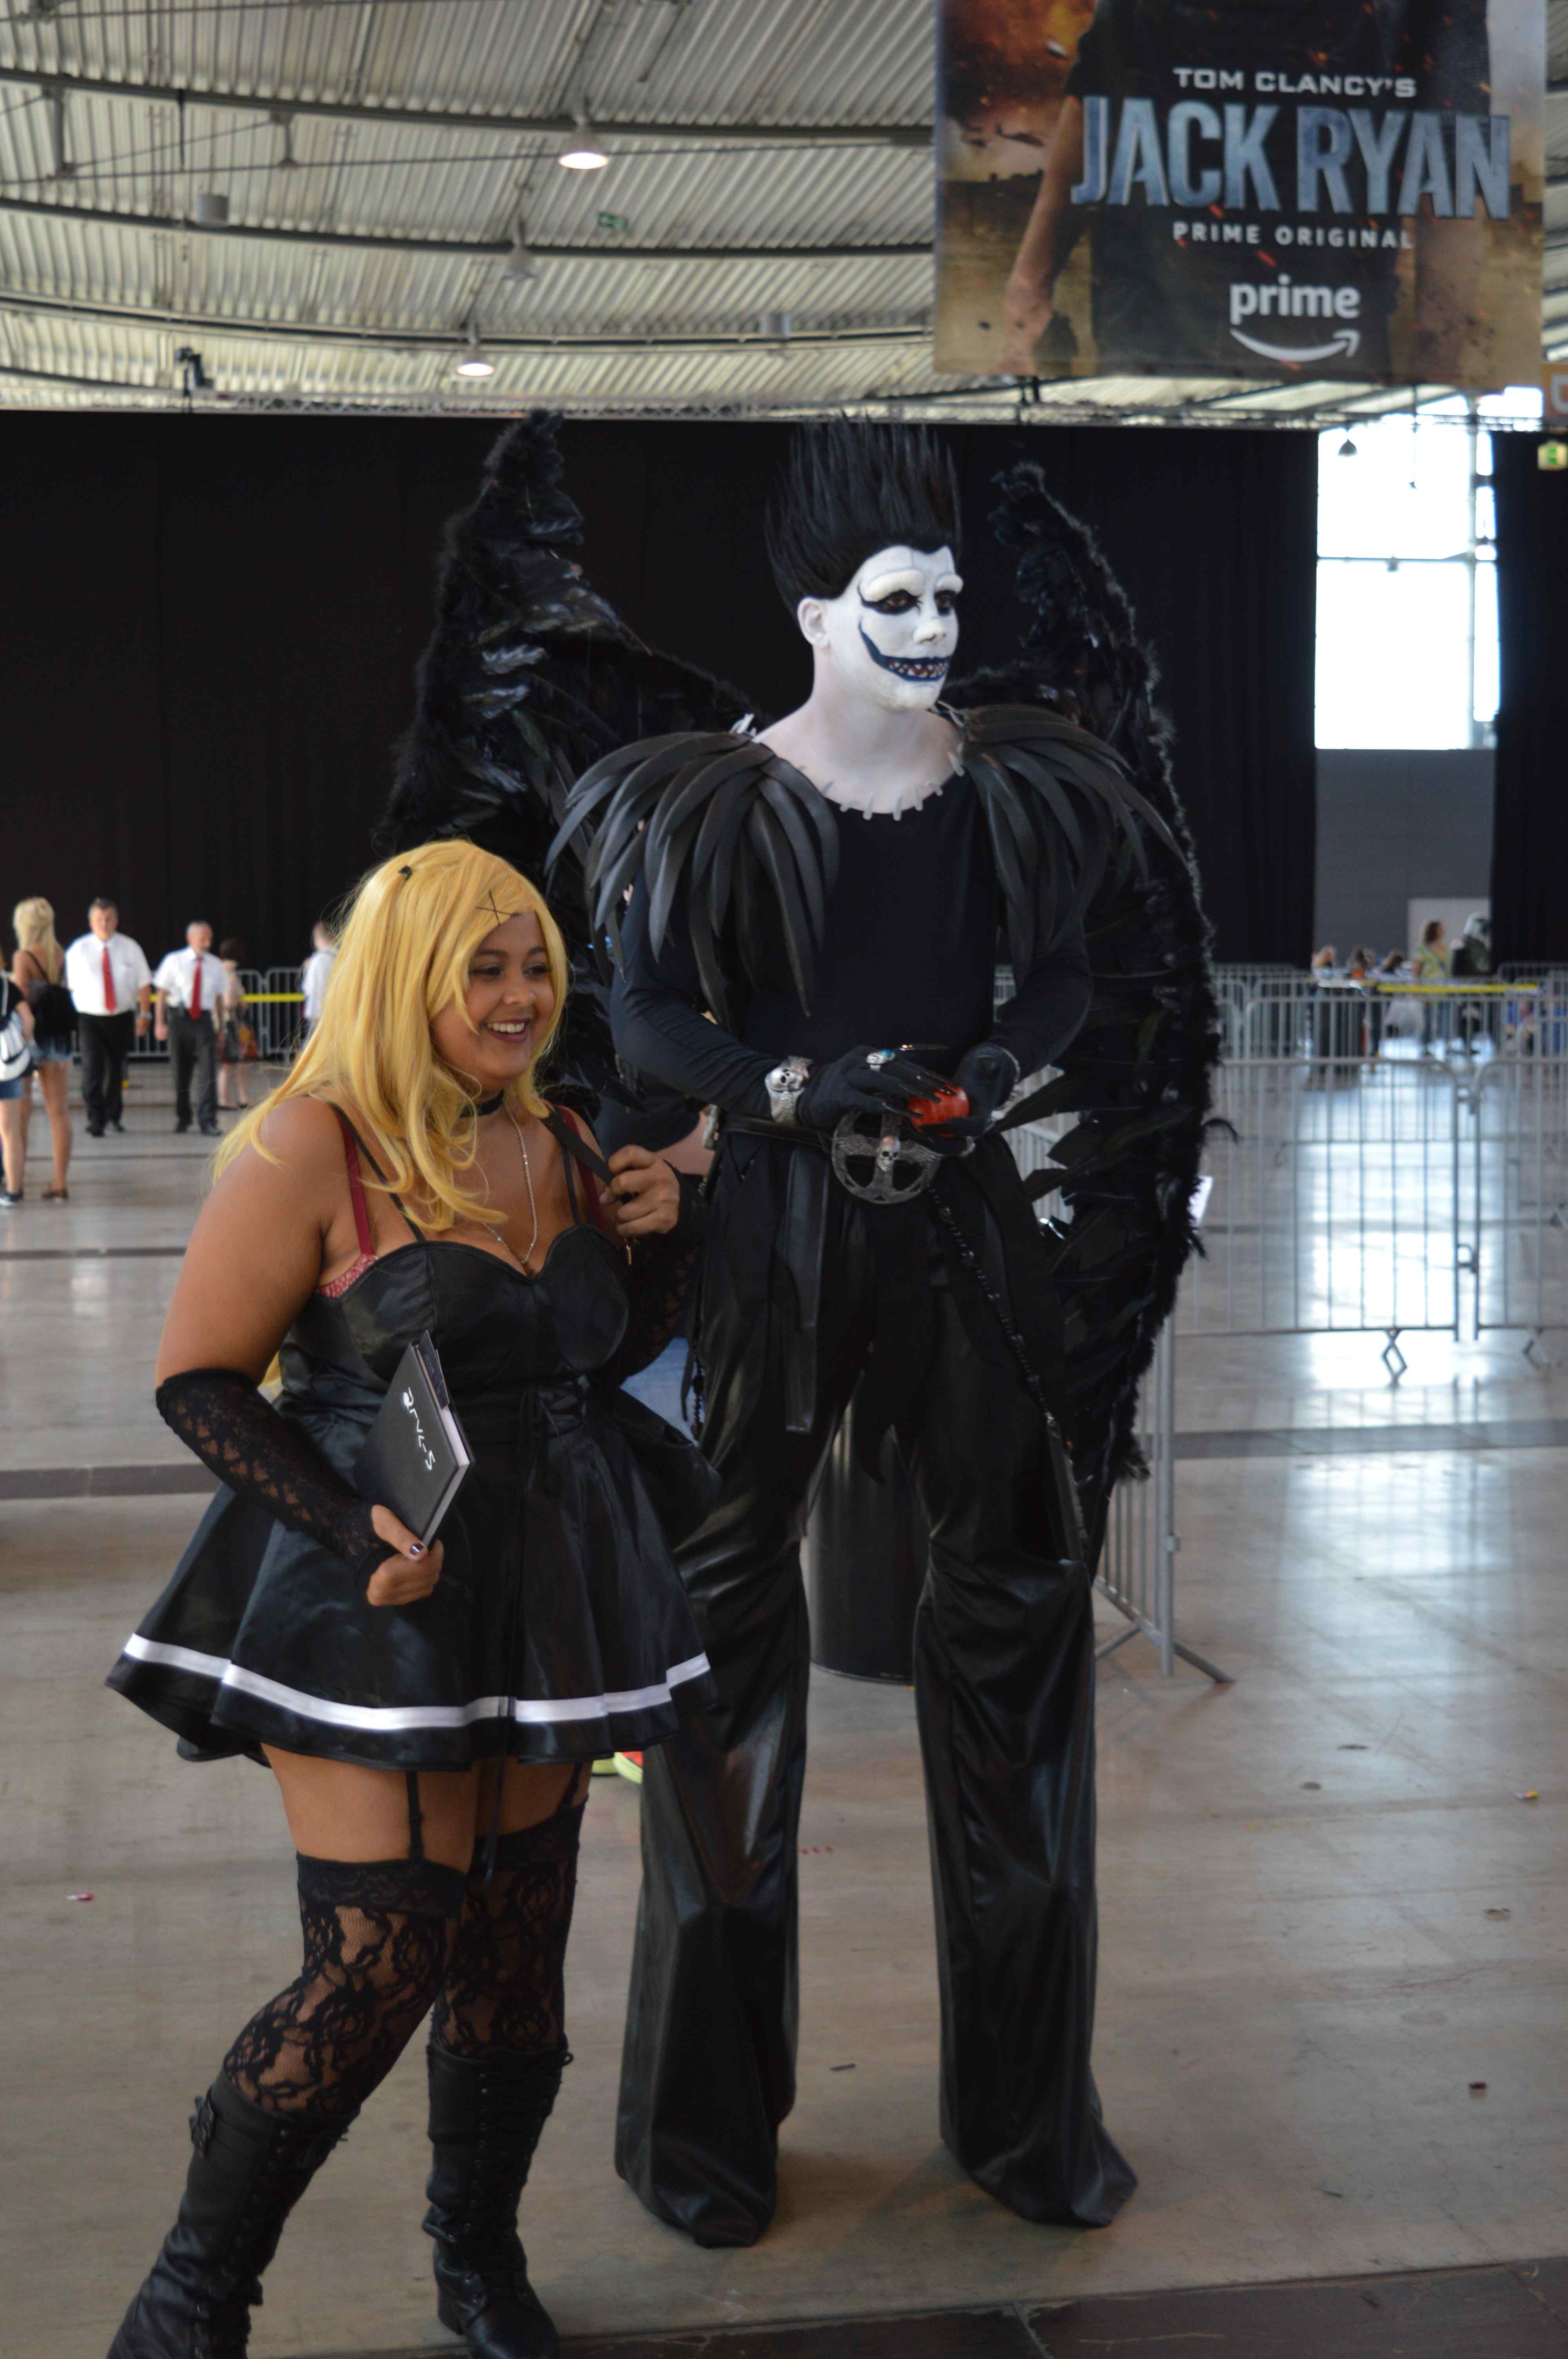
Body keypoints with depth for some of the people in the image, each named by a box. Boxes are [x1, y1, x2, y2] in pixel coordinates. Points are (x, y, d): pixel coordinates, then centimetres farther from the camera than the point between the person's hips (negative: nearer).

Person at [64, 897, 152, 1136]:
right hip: (90, 1019, -2)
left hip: (122, 1018, 2)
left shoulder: (129, 948, 1)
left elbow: (144, 984, 2)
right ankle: (95, 1121, -14)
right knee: (93, 1069, -14)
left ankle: (113, 1117, 26)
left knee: (117, 1069, 11)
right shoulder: (79, 949, -1)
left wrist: (144, 1015, -6)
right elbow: (70, 986, 0)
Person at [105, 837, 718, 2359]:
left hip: (547, 1590, 6)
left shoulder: (560, 1147, 10)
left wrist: (662, 1239, 2)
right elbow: (198, 1381, -11)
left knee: (515, 1956, 11)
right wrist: (355, 1530, -20)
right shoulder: (316, 1146, -11)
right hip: (376, 1601, -6)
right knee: (380, 1964, -10)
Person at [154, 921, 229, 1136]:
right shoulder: (174, 961, 0)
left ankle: (208, 1122, -10)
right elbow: (162, 993, 1)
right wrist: (160, 1023, -5)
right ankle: (182, 1118, 26)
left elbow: (219, 997, 12)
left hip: (204, 1020, 1)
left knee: (208, 1073, -10)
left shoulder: (215, 965, 6)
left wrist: (222, 1025, 9)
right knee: (180, 1072, 10)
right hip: (179, 1019, 0)